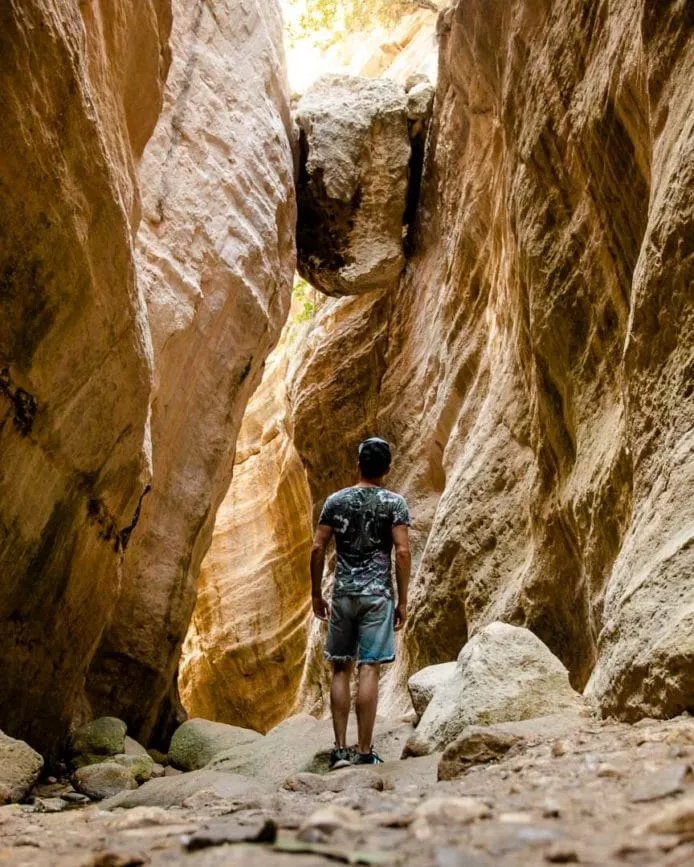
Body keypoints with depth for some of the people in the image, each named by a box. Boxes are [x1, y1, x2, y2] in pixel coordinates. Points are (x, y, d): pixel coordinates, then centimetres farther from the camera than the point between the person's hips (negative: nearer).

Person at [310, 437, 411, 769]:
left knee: (341, 670, 10)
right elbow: (403, 551, -9)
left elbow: (317, 548, 2)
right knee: (369, 670, -2)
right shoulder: (394, 503, -2)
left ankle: (340, 749, 10)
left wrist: (316, 594, 10)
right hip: (377, 594, -2)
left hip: (343, 594, 2)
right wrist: (403, 601, -2)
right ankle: (364, 751, 1)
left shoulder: (336, 500, 5)